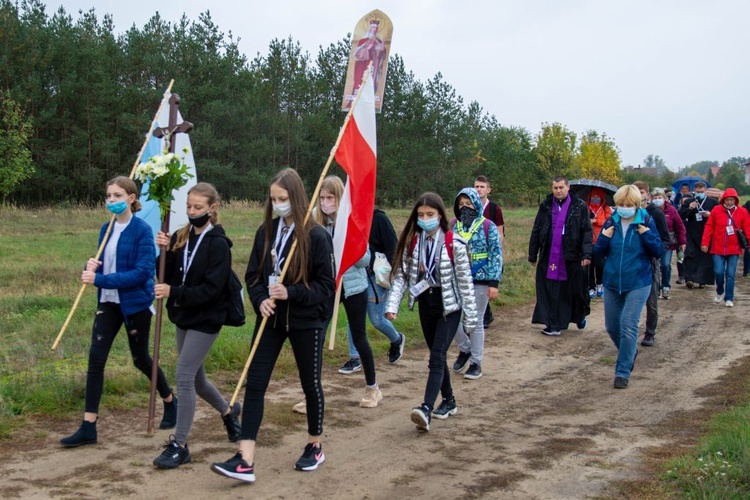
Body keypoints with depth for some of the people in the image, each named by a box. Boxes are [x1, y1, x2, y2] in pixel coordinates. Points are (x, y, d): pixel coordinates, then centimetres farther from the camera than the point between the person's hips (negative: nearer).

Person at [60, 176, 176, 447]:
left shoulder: (142, 230, -15)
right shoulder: (106, 229, 6)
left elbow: (142, 273, -22)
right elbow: (104, 265, 15)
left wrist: (99, 280, -26)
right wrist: (92, 267, -10)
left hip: (136, 303, -6)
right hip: (108, 302, 6)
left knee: (140, 359, 9)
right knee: (96, 358, -4)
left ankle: (170, 402, 36)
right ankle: (88, 427, 0)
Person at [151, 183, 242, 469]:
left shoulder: (218, 243, -15)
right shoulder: (181, 237, 4)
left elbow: (211, 289, -20)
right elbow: (169, 276, 2)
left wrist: (174, 292, -26)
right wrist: (165, 251, -13)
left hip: (206, 319, -7)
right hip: (184, 316, 8)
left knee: (184, 376, -10)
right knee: (195, 378, 18)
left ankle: (179, 446, 1)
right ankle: (228, 411, 45)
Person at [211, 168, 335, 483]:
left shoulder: (316, 236, -12)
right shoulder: (266, 232, 2)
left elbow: (326, 286, -11)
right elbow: (252, 275, 8)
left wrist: (290, 293, -23)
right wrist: (261, 300, -12)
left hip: (306, 321, -4)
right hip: (271, 318, 4)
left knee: (310, 384, 11)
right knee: (254, 384, -4)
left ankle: (315, 447, 32)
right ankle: (246, 460, -3)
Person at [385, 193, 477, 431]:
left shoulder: (454, 244, -11)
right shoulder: (412, 242, 0)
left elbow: (465, 281, -8)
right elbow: (401, 276, -2)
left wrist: (471, 316, -7)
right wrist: (392, 305, -14)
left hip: (448, 305, -5)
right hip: (425, 304, 5)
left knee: (437, 357, -15)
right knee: (437, 356, 15)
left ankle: (426, 409, -24)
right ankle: (449, 401, 30)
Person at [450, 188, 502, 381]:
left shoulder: (487, 227, -6)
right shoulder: (453, 225, 4)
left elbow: (496, 255, -6)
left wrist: (493, 283, -12)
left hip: (480, 281, -3)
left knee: (476, 322, 4)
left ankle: (476, 363, 17)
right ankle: (464, 349, 29)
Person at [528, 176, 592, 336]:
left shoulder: (579, 206, -1)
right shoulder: (546, 206, 7)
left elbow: (587, 231, -3)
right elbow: (536, 232, 10)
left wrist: (586, 254, -13)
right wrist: (532, 255, 9)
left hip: (572, 257, -2)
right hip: (549, 257, 2)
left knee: (575, 290, 11)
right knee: (550, 292, 0)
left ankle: (580, 316, 37)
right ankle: (553, 325, 6)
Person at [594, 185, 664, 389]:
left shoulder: (646, 222, -7)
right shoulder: (611, 222, -1)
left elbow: (658, 252, -5)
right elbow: (599, 252, 5)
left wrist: (646, 234, -19)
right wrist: (604, 238, -13)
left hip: (638, 284, -4)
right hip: (612, 283, 4)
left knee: (628, 326, -11)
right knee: (612, 326, 14)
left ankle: (623, 372, -2)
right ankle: (630, 352, 43)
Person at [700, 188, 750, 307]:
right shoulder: (716, 210, -1)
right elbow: (709, 227, 1)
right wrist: (705, 243, -2)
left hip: (734, 249, 0)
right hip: (718, 249, 0)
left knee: (730, 274, 0)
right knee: (718, 272, -5)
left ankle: (729, 298, 9)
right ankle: (720, 292, 23)